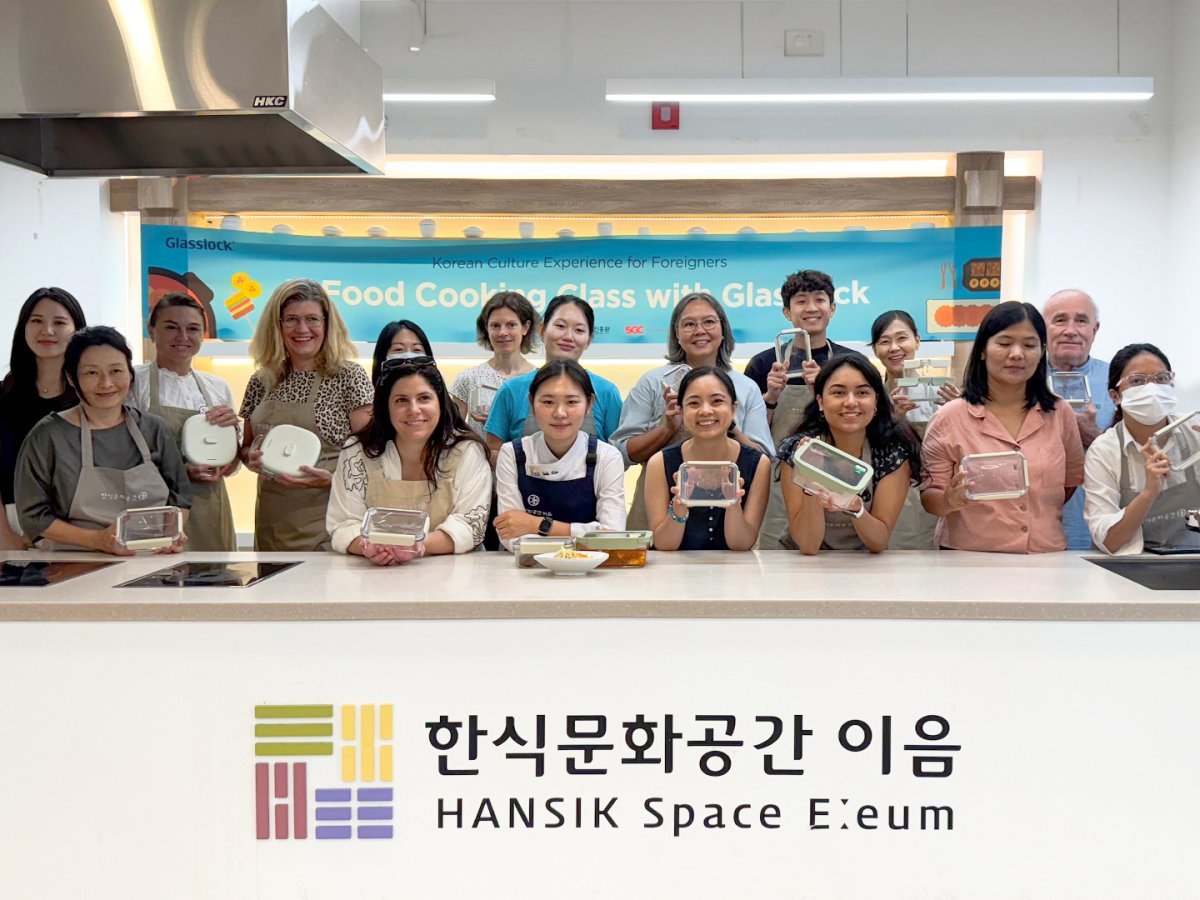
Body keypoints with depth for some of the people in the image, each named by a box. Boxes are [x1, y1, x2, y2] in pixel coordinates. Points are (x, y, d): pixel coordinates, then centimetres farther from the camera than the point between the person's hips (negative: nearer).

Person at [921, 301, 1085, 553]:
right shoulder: (950, 418, -1)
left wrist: (1043, 516, 9)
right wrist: (951, 500, -19)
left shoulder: (1060, 414, 8)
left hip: (1046, 555, 1)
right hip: (969, 561, -1)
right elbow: (930, 499, 1)